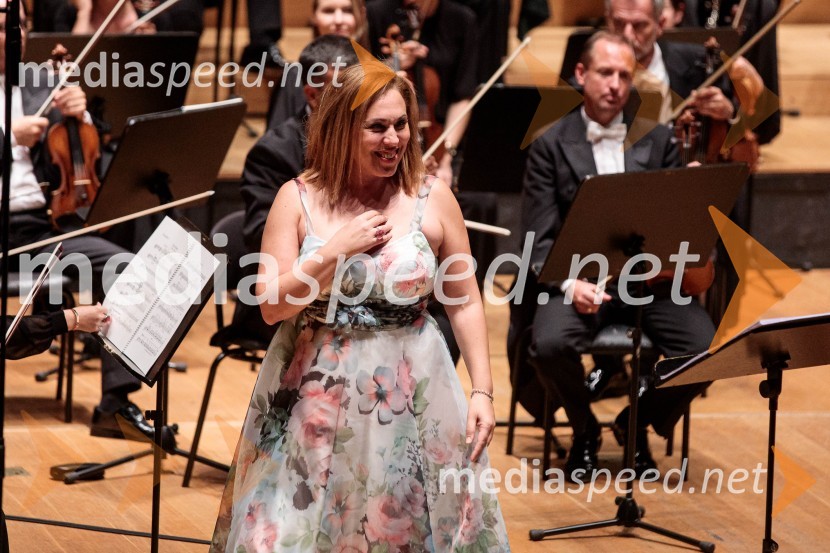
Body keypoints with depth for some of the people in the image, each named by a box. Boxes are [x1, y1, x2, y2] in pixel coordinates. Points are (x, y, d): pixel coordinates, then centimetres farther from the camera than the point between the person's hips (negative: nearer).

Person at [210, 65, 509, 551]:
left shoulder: (433, 199, -3)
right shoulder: (299, 199, -3)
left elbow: (466, 302, 1)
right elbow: (272, 306, -7)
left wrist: (482, 391, -6)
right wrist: (336, 250, -17)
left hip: (410, 397, 0)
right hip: (314, 396, 0)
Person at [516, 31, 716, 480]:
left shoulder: (658, 141, 11)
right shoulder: (550, 146, 2)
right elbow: (540, 240, -4)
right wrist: (570, 284, -23)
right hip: (578, 275, -2)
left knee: (706, 349, -22)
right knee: (550, 343, -33)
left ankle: (638, 425, 8)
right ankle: (584, 430, 1)